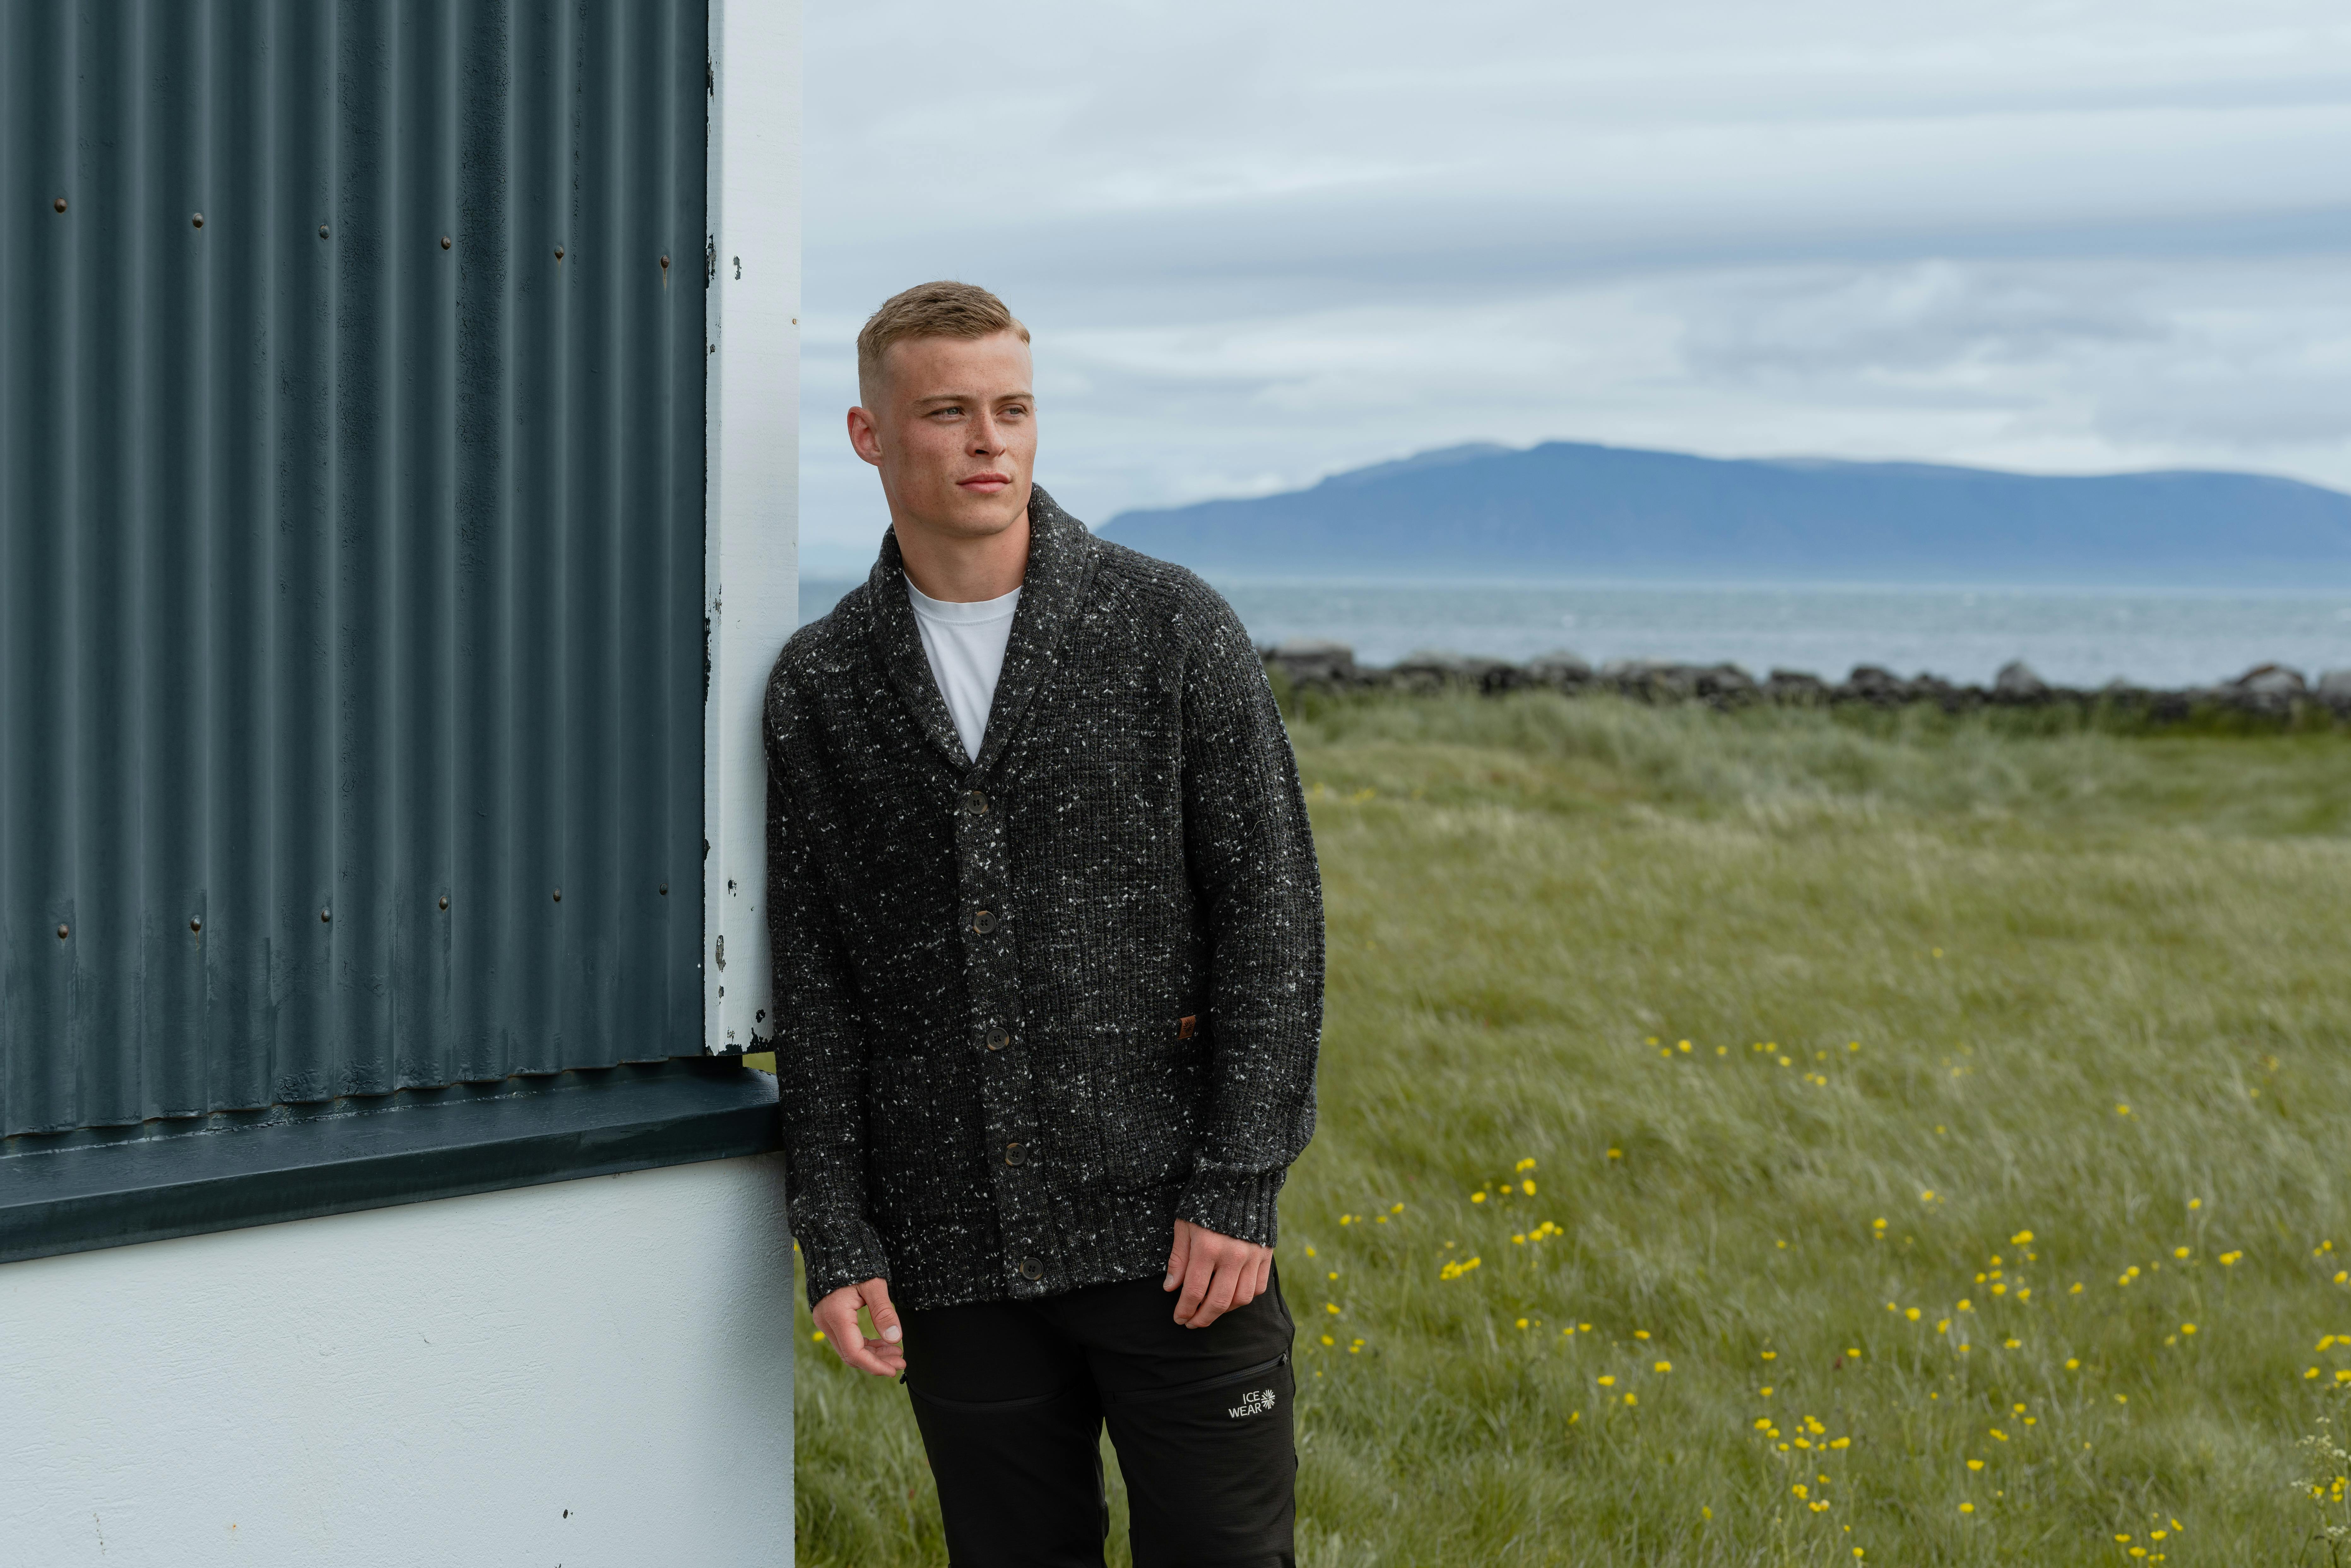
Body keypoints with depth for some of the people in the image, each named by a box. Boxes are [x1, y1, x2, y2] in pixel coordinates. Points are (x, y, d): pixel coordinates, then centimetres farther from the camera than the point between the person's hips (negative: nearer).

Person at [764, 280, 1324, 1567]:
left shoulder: (1173, 628, 0)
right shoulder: (819, 686, 6)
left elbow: (1271, 908, -2)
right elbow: (812, 981, 7)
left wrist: (1238, 1186, -9)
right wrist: (837, 1241, 0)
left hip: (1172, 1230, -2)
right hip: (957, 1260, 2)